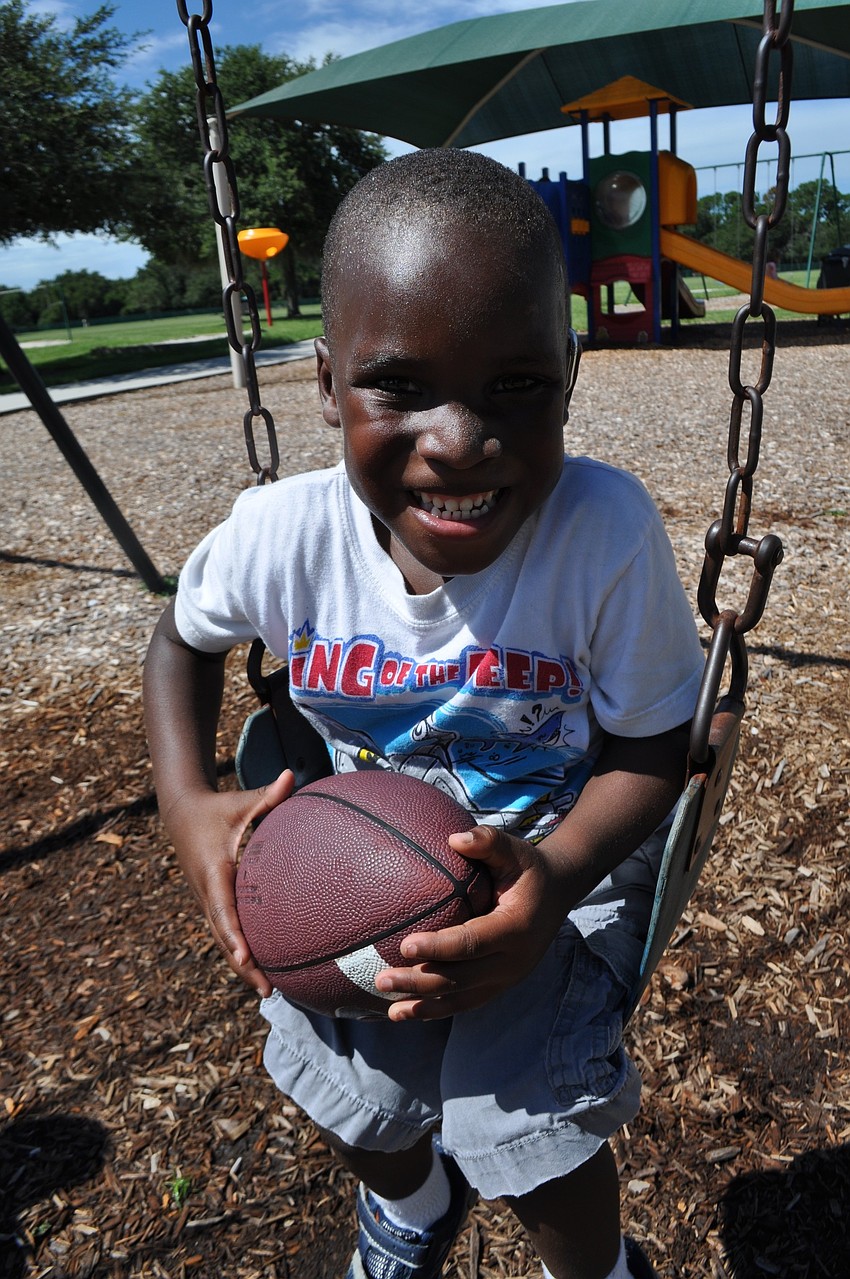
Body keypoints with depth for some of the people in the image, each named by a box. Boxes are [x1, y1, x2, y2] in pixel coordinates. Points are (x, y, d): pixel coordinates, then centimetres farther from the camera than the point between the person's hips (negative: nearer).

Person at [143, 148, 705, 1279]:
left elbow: (650, 751, -16)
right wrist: (188, 804, -13)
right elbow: (186, 639, 1)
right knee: (349, 1104, 5)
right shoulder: (280, 535, -22)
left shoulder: (607, 530, -29)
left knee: (526, 1135, -9)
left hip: (568, 851, -2)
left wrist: (553, 881, -34)